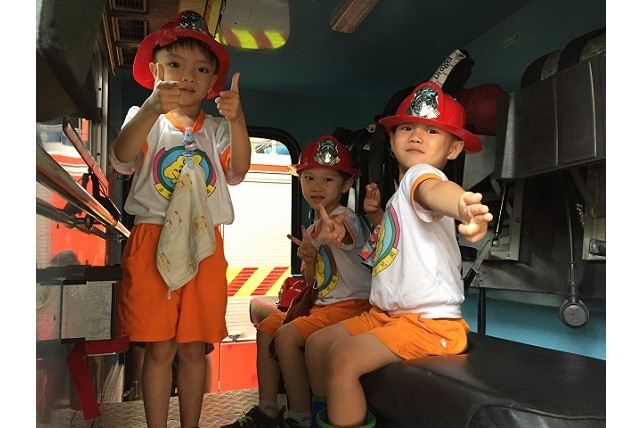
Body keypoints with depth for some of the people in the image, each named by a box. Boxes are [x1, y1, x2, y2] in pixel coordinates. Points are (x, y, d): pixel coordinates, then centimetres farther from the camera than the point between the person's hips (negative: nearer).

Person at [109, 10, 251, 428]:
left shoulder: (216, 129, 13)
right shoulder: (144, 119, 6)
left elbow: (237, 172, -5)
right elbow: (122, 160, -15)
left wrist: (236, 120, -20)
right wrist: (152, 111, -30)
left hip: (204, 245, 2)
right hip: (152, 242, -2)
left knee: (194, 346, 8)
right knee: (159, 347, 1)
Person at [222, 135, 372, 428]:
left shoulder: (347, 217, -14)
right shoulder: (314, 226, 13)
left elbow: (348, 237, -42)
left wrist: (333, 233, -66)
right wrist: (309, 261, -7)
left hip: (350, 304, -9)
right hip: (323, 304, 10)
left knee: (286, 336, -21)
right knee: (266, 327, 6)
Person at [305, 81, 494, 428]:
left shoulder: (420, 174, -15)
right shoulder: (400, 195, 15)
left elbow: (434, 189, -42)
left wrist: (462, 206, -64)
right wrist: (378, 215, 14)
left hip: (428, 321, -10)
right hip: (387, 314, 10)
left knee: (343, 357, -26)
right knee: (317, 343, 14)